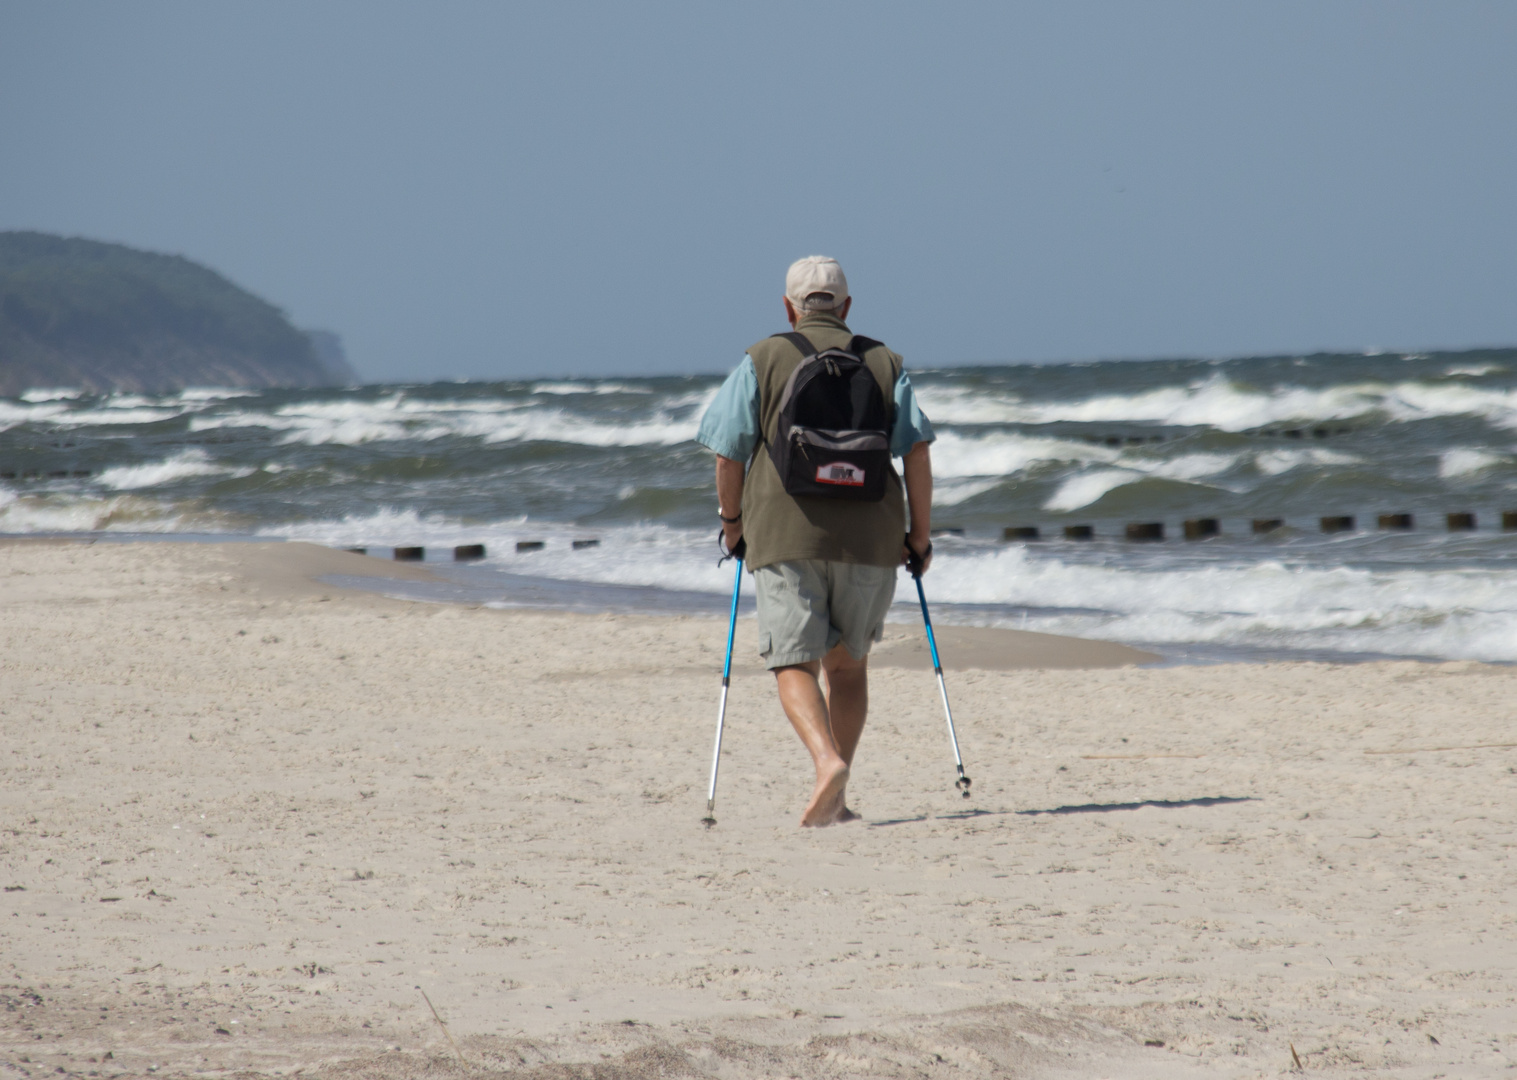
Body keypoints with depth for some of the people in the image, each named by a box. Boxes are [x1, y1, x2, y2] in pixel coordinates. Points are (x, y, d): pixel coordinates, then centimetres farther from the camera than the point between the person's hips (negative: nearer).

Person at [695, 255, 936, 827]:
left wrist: (732, 519, 16)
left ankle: (827, 762, -28)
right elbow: (917, 449, 1)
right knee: (848, 663, 16)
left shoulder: (761, 362, 4)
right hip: (870, 537, 2)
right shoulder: (883, 363, 10)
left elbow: (728, 452, 1)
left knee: (794, 664, -2)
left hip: (785, 535, -2)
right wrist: (920, 537, 6)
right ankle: (836, 798, 15)